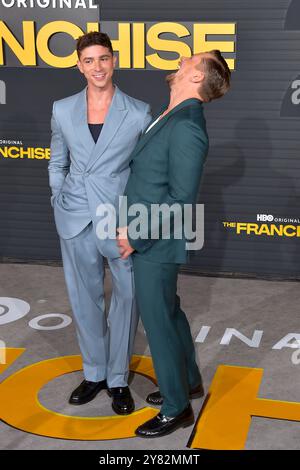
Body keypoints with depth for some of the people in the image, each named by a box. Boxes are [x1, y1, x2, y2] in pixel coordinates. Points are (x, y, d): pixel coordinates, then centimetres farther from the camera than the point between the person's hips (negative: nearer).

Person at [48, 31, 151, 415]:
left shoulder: (138, 113, -3)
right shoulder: (63, 110, 4)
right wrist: (60, 203, 8)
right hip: (76, 221, 2)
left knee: (126, 298, 5)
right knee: (84, 298, 13)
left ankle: (118, 379, 23)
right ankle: (94, 373, 31)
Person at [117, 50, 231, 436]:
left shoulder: (186, 127, -23)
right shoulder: (171, 118, 6)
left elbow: (181, 197, -24)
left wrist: (136, 238, -17)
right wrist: (133, 229, 6)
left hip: (155, 245, -9)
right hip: (144, 237, 9)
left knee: (158, 322, 4)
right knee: (169, 312, 22)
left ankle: (176, 409, 22)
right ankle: (188, 381, 42)